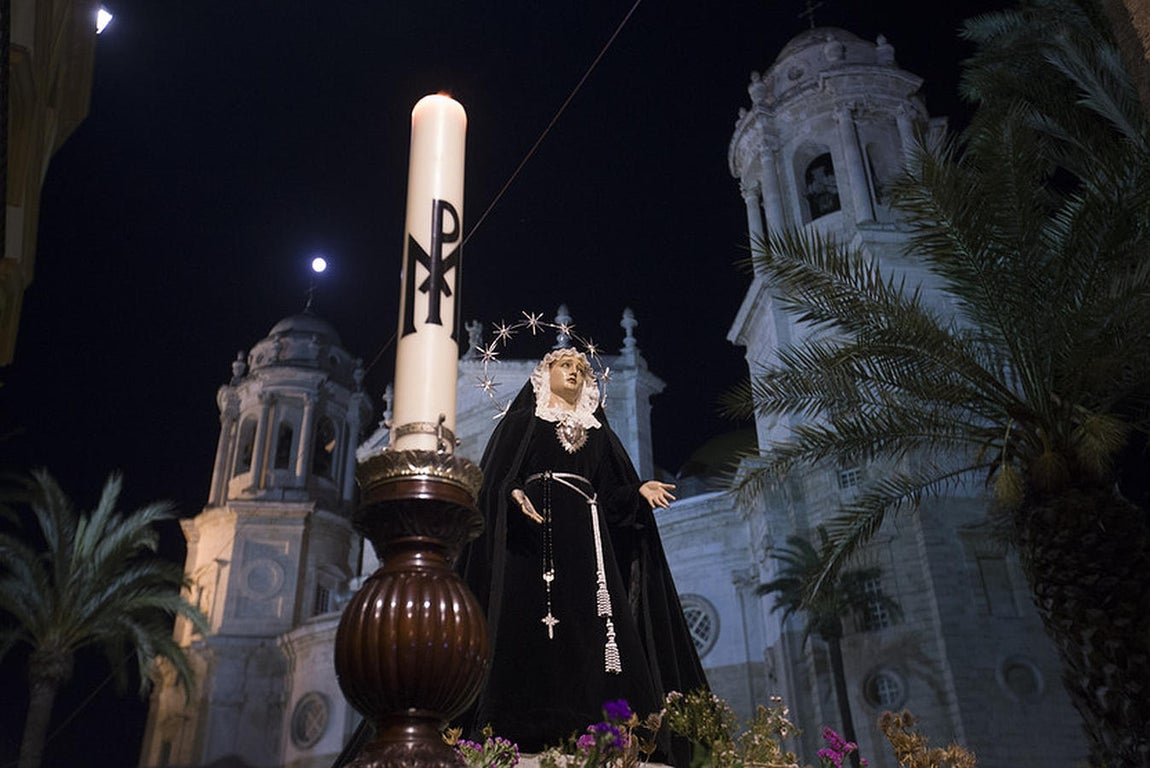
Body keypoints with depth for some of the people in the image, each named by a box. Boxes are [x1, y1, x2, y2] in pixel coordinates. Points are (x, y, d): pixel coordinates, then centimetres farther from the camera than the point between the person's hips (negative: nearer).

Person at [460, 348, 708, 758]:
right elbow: (496, 475, 2)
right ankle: (528, 734, -16)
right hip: (532, 535, -3)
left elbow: (611, 492, 19)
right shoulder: (522, 420, 16)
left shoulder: (598, 432, 26)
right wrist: (514, 494, -19)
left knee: (589, 625, -9)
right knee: (532, 623, -15)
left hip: (584, 535, 4)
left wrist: (640, 491, 0)